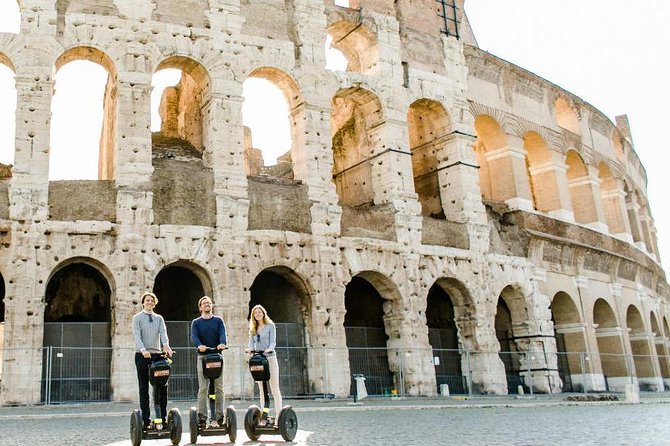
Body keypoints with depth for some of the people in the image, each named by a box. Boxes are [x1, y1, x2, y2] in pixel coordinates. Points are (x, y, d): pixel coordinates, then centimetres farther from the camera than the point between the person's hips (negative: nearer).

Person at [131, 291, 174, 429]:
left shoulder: (159, 318, 13)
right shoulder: (137, 318, 4)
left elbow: (163, 333, -3)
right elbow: (137, 336, -9)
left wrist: (166, 345, -24)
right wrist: (143, 350, -27)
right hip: (142, 355, -3)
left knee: (162, 385, 0)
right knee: (144, 388, 1)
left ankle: (162, 417, 5)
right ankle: (146, 419, 3)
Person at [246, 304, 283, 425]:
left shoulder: (270, 326, 4)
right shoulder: (253, 329, 16)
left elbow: (273, 342, -4)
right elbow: (251, 343, 7)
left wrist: (269, 348, -25)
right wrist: (250, 349, -16)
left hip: (270, 357, -4)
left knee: (275, 389, -7)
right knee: (262, 390, 5)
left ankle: (278, 417, -8)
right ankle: (264, 416, 8)